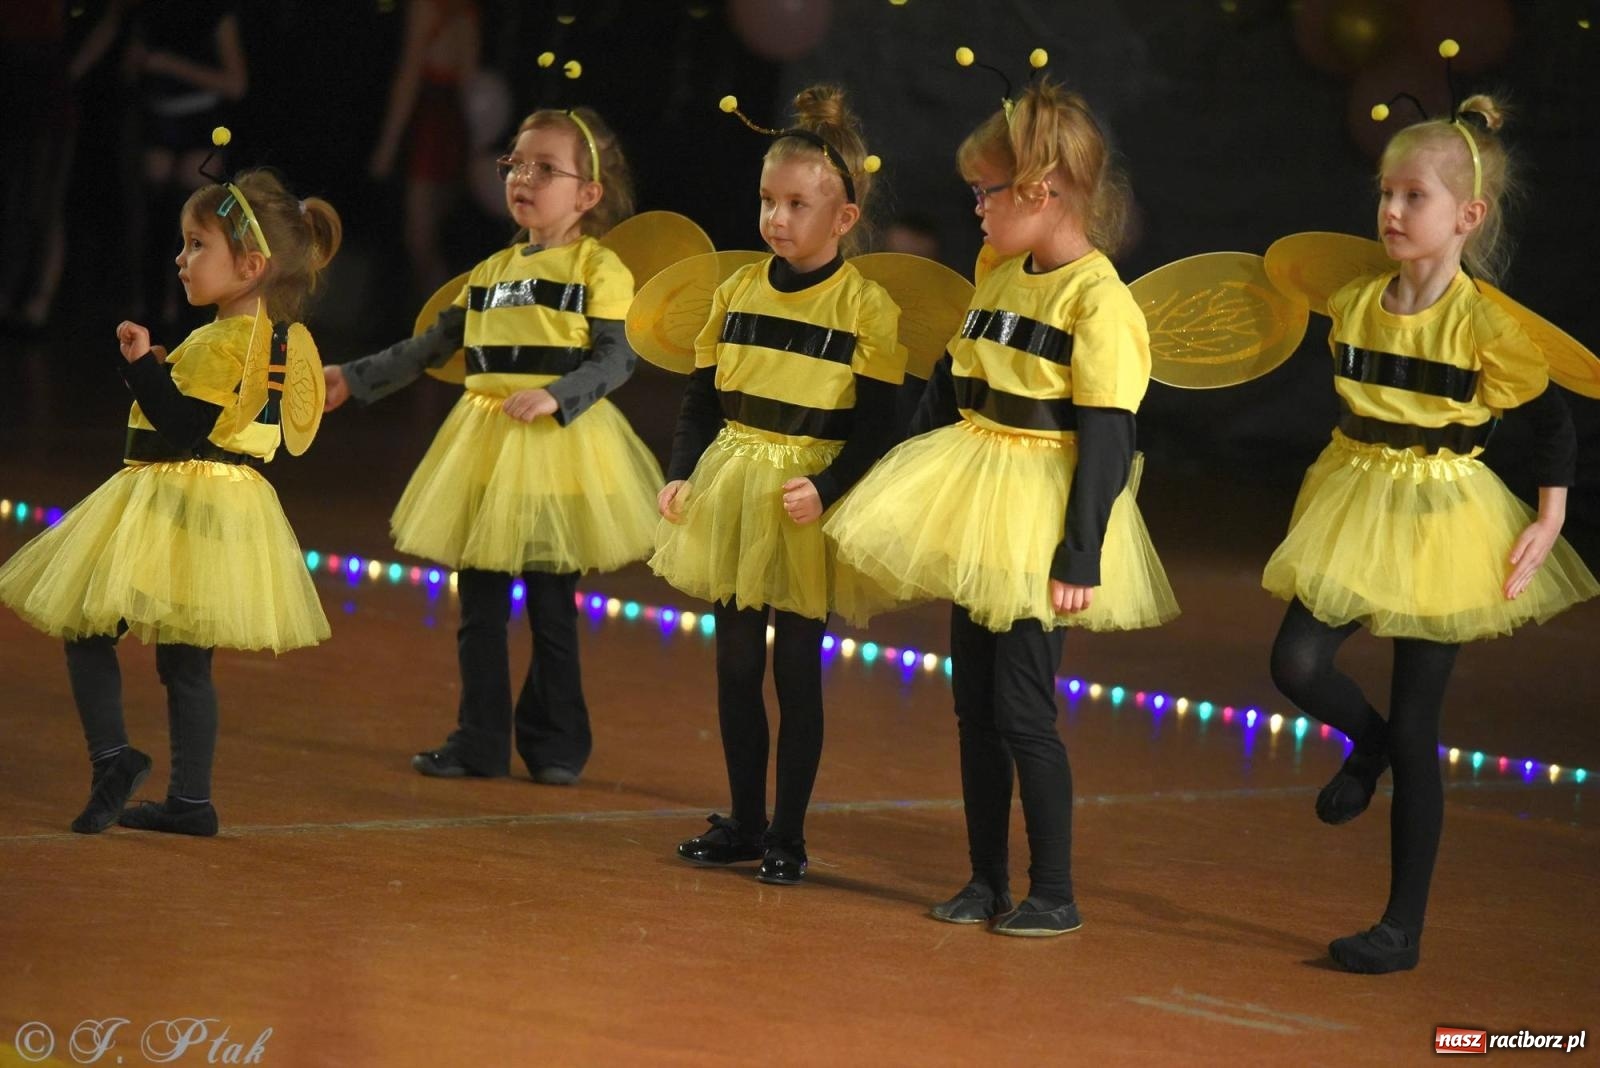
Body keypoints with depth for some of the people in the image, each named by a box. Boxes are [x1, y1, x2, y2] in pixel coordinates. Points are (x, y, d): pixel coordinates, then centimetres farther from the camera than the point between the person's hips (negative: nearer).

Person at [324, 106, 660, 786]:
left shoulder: (598, 268, -5)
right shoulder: (490, 272, 14)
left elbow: (616, 357, -13)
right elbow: (432, 347, 19)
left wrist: (555, 397, -26)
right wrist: (356, 379, 15)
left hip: (558, 448, -6)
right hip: (485, 449, 6)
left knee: (551, 607, 2)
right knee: (480, 607, 7)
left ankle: (554, 744, 13)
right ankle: (479, 742, 14)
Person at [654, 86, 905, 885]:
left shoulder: (867, 308, -8)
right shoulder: (738, 292, 5)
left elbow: (873, 429, -9)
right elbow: (700, 399, 10)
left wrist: (824, 489, -22)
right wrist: (684, 474, -3)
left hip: (805, 508, -4)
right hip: (731, 491, 5)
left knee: (797, 670, 2)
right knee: (735, 663, 10)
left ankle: (787, 835, 11)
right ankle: (744, 821, 22)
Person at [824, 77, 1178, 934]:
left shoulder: (1099, 301, -16)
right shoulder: (1000, 279, 8)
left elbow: (1108, 444, -18)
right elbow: (949, 387, 19)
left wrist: (1080, 558, -20)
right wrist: (916, 491, 19)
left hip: (1038, 528, -8)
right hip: (970, 520, 8)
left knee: (1021, 708, -6)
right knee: (973, 703, 11)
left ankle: (1054, 893, 4)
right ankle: (986, 880, 20)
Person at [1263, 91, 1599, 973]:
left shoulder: (1485, 323, -14)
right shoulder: (1354, 306, 0)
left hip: (1439, 520, -5)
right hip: (1356, 504, 5)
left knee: (1416, 729, 0)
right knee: (1297, 665, -11)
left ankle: (1404, 927, 9)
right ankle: (1367, 743, 26)